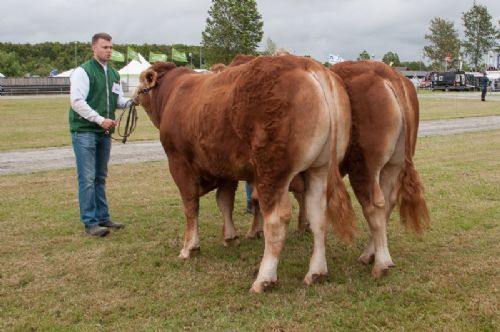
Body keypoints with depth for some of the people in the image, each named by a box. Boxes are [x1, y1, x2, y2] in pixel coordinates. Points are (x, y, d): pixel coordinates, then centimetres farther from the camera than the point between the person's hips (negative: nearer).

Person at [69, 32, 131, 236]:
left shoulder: (113, 74, 13)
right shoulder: (82, 72, -9)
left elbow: (118, 100, 15)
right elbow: (77, 101, -16)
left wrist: (131, 102, -7)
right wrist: (100, 119, -22)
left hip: (104, 132, 7)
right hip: (84, 131, -7)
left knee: (100, 177, 14)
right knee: (87, 178, -5)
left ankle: (102, 218, 22)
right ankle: (90, 223, 0)